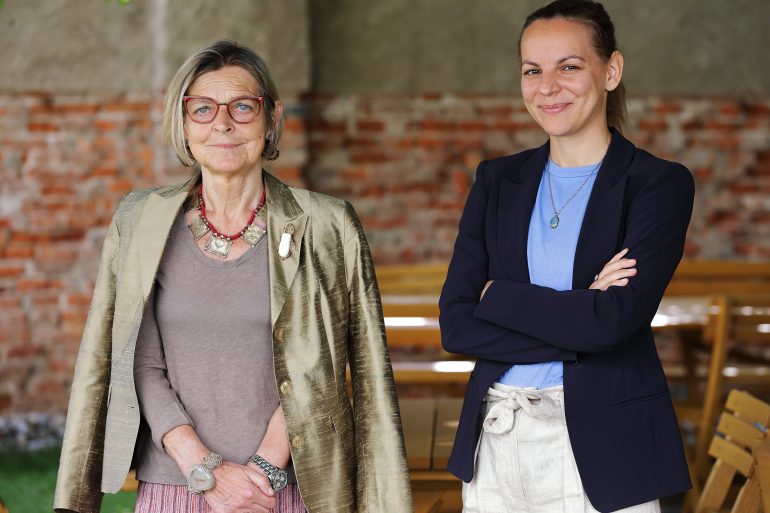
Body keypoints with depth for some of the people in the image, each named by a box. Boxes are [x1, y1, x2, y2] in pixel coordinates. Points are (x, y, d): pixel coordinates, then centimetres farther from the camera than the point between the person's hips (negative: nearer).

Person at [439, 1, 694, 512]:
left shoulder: (659, 183, -5)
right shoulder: (498, 180, 7)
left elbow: (614, 320, -19)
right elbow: (455, 325, -3)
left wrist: (497, 295, -8)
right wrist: (575, 315, -13)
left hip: (603, 449, -3)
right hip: (496, 444, 4)